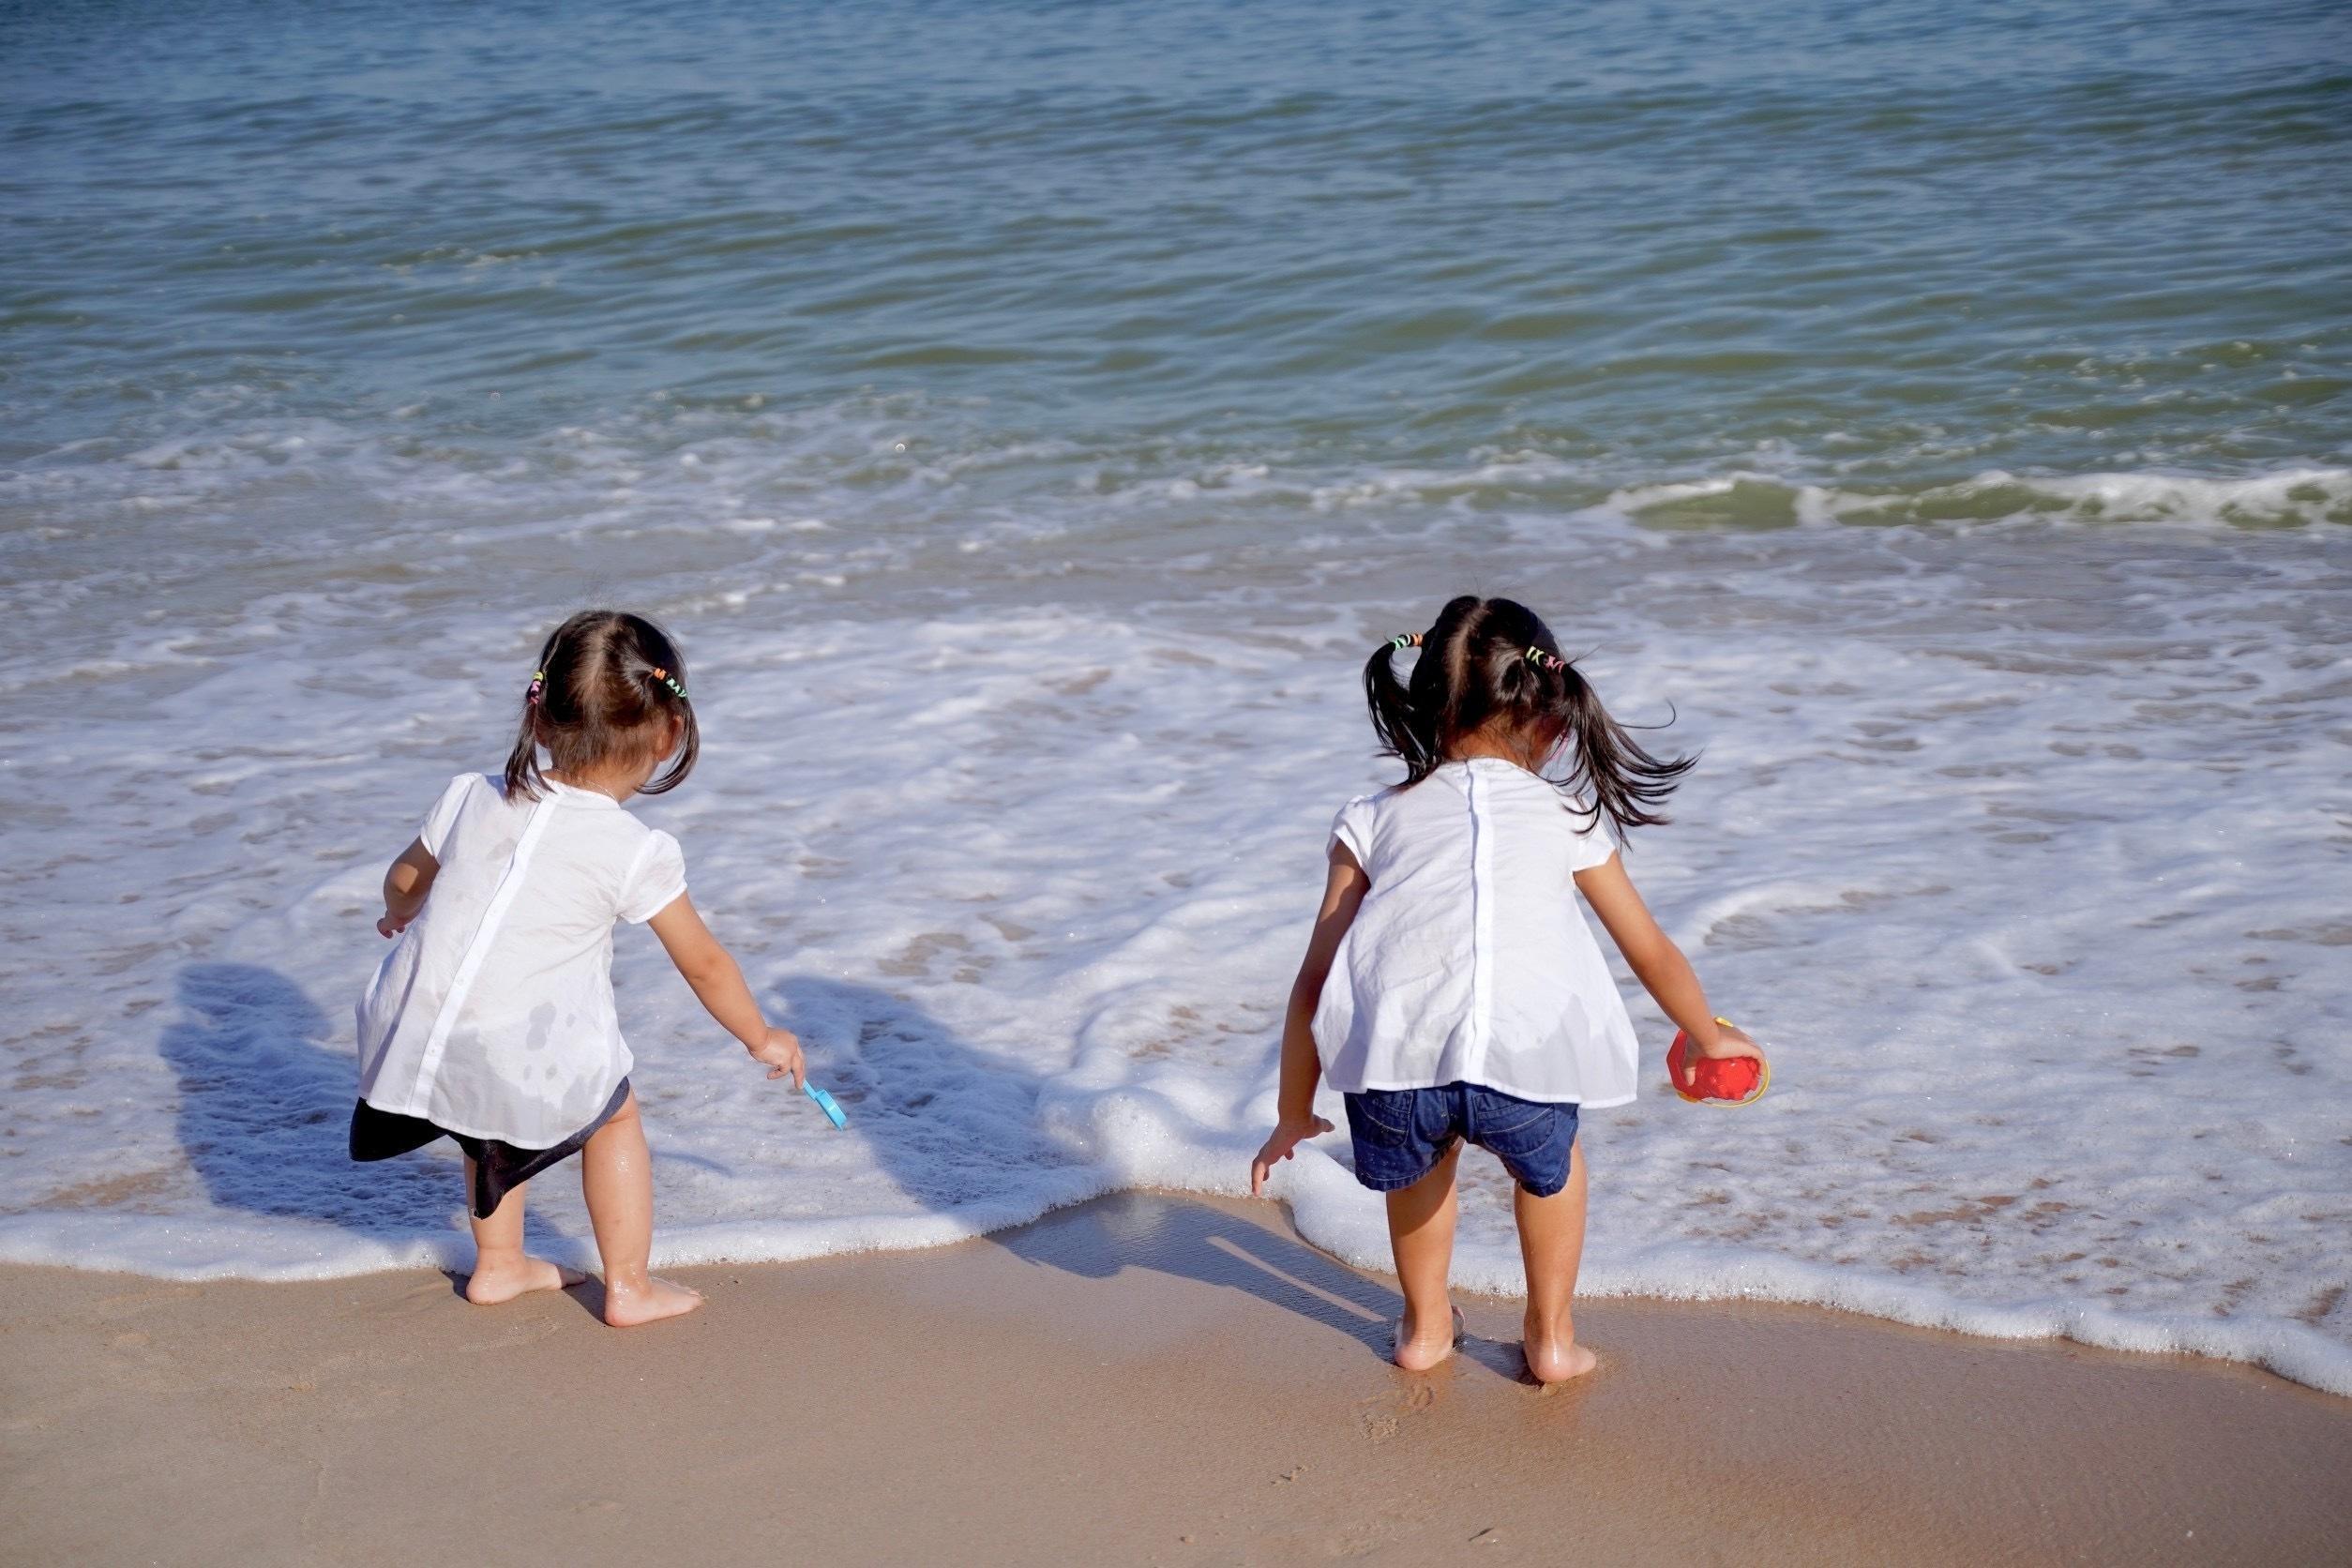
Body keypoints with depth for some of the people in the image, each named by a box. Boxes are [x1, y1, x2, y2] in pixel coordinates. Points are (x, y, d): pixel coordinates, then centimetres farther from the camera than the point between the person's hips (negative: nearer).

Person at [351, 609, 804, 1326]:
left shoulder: (470, 798, 6)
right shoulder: (636, 853, -6)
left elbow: (403, 882, 25)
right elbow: (704, 963, 6)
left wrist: (401, 915, 50)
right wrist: (762, 1039, 23)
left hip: (413, 1039, 5)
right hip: (520, 1064, -4)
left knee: (494, 1123, 33)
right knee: (614, 1116, 23)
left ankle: (499, 1264, 44)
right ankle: (629, 1288, 27)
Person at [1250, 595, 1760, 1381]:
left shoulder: (1375, 820, 23)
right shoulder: (1569, 818, 24)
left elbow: (1316, 977, 22)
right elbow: (1651, 950, 35)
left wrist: (1294, 1112, 31)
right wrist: (1709, 1036, 53)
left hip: (1393, 1054, 1)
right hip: (1525, 1051, -1)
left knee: (1417, 1158, 35)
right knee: (1550, 1164, 33)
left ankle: (1425, 1325, 47)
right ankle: (1551, 1337, 41)